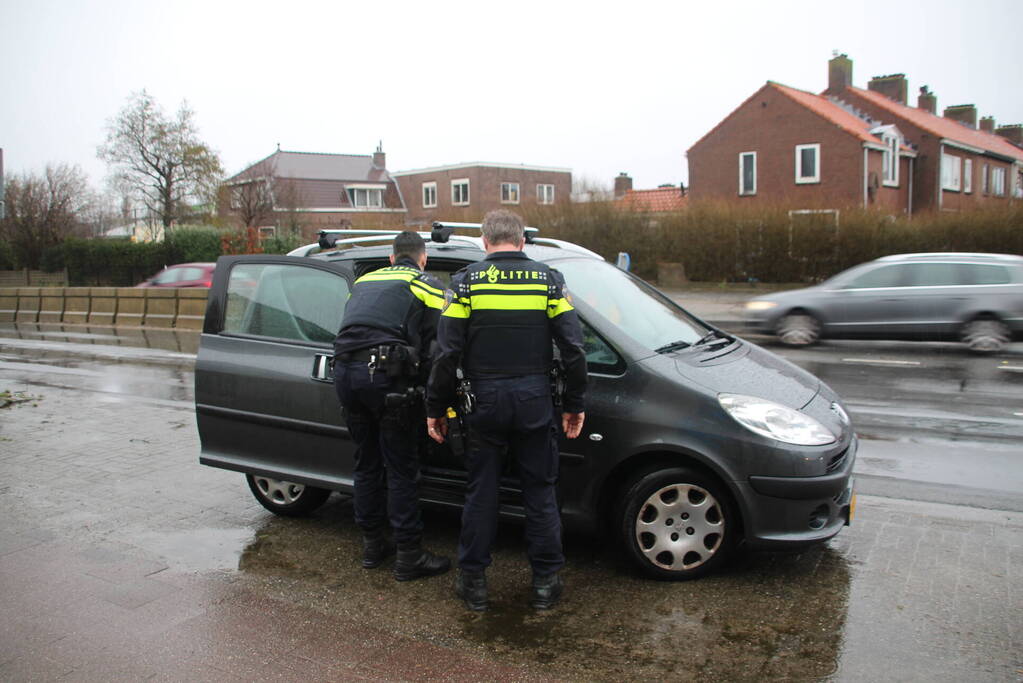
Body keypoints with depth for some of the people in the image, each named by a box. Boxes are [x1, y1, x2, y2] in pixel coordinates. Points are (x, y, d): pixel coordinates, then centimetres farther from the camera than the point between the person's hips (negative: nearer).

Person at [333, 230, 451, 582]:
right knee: (402, 470, 2)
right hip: (386, 375, -6)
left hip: (344, 371, 6)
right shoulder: (429, 286, 9)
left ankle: (373, 545, 28)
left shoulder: (364, 281, 26)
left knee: (366, 463, 18)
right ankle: (409, 556, 9)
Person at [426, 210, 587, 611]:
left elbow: (447, 353, -6)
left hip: (484, 401, -1)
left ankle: (473, 582, 20)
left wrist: (436, 408, 3)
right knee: (540, 491, 11)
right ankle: (546, 582, 18)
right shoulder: (549, 280, 1)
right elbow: (573, 349, -3)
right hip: (534, 402, 1)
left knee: (481, 491, 10)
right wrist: (574, 405, 6)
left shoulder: (466, 281, -2)